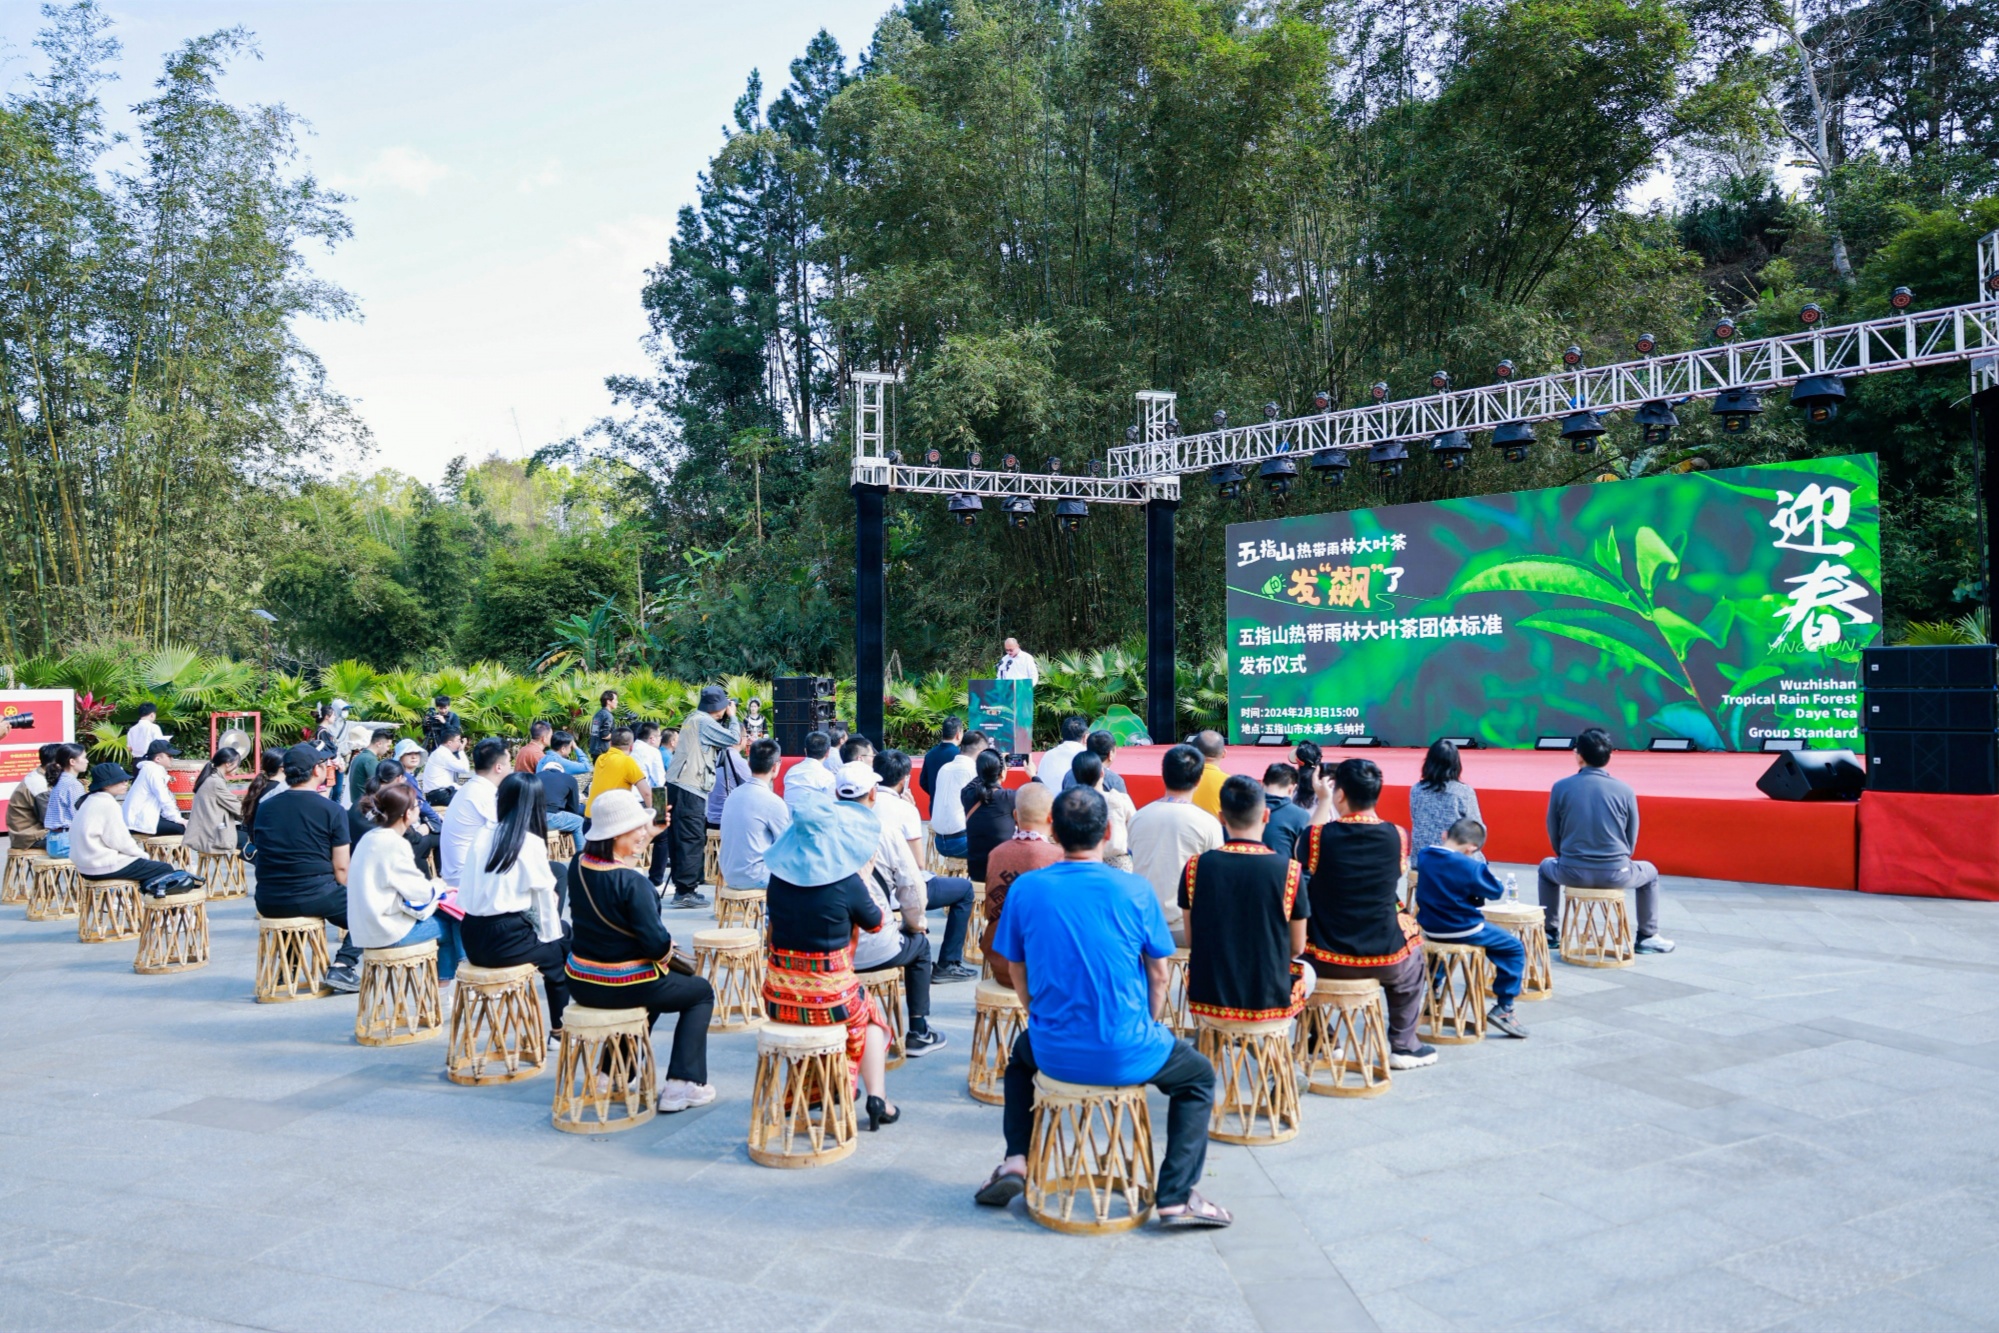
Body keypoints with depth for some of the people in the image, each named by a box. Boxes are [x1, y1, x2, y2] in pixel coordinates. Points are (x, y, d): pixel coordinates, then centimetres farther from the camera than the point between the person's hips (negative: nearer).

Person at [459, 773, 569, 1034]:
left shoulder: (481, 836, 7)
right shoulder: (531, 843, -8)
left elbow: (466, 892, 10)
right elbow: (545, 897, -4)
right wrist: (550, 934, 13)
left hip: (471, 939, 6)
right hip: (505, 942, -6)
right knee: (562, 947, 22)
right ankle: (560, 1024, 25)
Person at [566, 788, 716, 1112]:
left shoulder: (577, 867, -3)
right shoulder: (632, 884, -26)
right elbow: (657, 946, -23)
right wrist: (668, 949, -3)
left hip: (580, 984, 8)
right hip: (623, 987, -8)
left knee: (651, 986, 38)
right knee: (702, 993, 17)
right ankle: (682, 1085, 9)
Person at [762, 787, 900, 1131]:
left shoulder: (778, 876, -4)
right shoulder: (847, 883, -16)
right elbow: (877, 923, 1)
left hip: (778, 998, 4)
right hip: (830, 997, -4)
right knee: (870, 1016, 28)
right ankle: (876, 1096, 18)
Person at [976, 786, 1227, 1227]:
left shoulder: (1026, 889, -6)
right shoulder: (1135, 891, -11)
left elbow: (1018, 976, 4)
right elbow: (1158, 978, -2)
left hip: (1054, 1053, 2)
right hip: (1127, 1056, -2)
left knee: (1021, 1053, 37)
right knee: (1199, 1076, 26)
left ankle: (1016, 1160, 22)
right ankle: (1174, 1198, 14)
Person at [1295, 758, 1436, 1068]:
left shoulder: (1316, 835, -13)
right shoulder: (1397, 837, -8)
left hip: (1326, 959, -1)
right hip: (1384, 960, 1)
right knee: (1413, 955, 35)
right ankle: (1403, 1045, 36)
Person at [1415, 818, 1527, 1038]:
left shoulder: (1423, 855, -3)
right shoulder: (1469, 866, -21)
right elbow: (1496, 892, -9)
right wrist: (1482, 865, 3)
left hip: (1430, 928, 7)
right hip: (1463, 931, -6)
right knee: (1515, 948, 7)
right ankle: (1503, 1007, 4)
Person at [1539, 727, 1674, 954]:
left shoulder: (1561, 787, -3)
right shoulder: (1625, 791, -3)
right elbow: (1631, 842, 7)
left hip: (1572, 873, 0)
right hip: (1615, 874, 0)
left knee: (1547, 867, 36)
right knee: (1650, 872, 33)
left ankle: (1551, 934, 39)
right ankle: (1648, 937, 36)